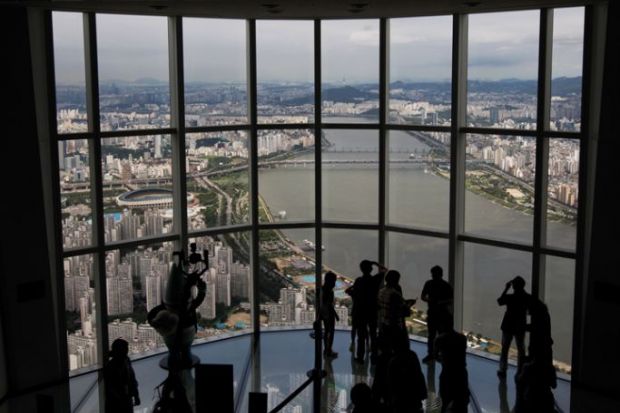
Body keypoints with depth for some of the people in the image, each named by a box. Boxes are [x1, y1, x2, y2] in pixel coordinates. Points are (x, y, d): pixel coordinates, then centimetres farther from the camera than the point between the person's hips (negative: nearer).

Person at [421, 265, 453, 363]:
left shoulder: (446, 286, -8)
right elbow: (423, 296, 7)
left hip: (443, 313, -3)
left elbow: (451, 299, -7)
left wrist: (441, 302, -23)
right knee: (431, 335, 8)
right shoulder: (428, 284, 1)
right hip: (431, 313, 3)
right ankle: (430, 354, 17)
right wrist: (428, 299, -16)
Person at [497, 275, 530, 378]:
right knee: (521, 349, 13)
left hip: (508, 326, -2)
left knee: (505, 348, 11)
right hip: (520, 327, 2)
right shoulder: (527, 298, -11)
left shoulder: (509, 297, -19)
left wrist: (506, 288, 0)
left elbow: (499, 301, 0)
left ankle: (502, 371, 13)